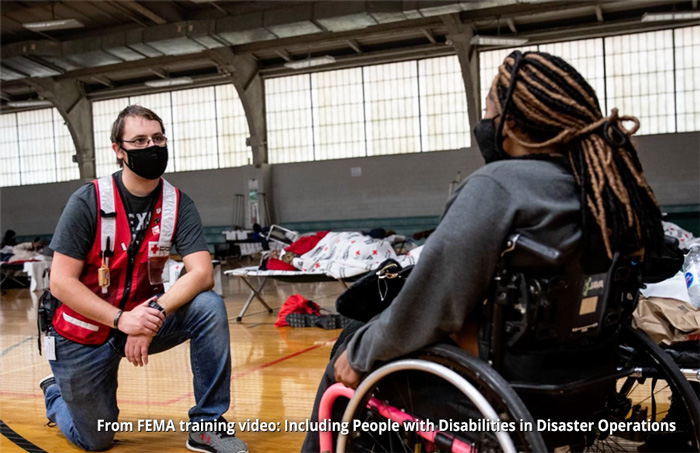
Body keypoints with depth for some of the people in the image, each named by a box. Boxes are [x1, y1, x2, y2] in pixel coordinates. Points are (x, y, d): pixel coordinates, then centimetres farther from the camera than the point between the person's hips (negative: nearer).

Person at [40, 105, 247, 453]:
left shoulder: (178, 205, -10)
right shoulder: (88, 202, -16)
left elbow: (201, 273, -20)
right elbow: (60, 282, -18)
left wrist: (155, 313, -35)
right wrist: (120, 319, -29)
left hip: (144, 316, 2)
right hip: (85, 333, -2)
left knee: (209, 308, -26)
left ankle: (207, 425, -13)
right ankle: (56, 394, 43)